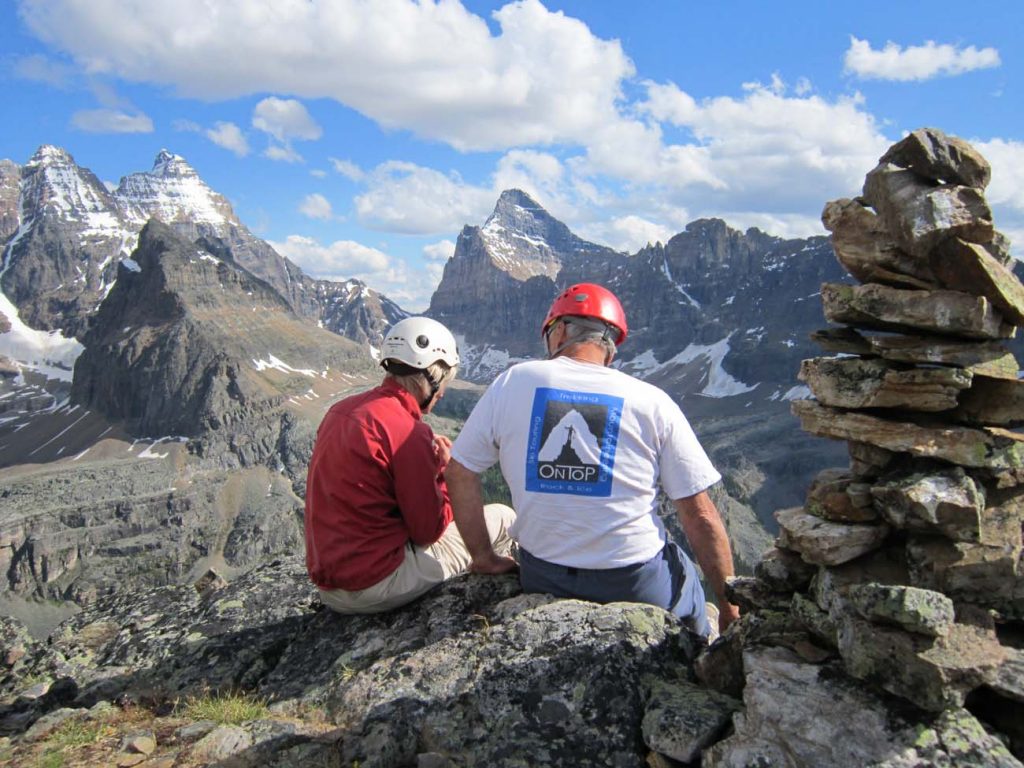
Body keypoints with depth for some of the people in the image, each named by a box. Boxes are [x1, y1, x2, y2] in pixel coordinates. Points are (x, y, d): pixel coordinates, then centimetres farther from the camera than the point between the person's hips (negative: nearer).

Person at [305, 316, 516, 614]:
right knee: (503, 519, 3)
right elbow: (429, 531, -14)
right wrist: (442, 470, 0)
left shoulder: (340, 411, 5)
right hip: (375, 587, -9)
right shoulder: (408, 431, -20)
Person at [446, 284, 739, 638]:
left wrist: (484, 557, 10)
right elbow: (701, 517, -8)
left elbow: (460, 473, 0)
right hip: (639, 585, -2)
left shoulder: (512, 383, -4)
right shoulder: (652, 402, -8)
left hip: (543, 581, 3)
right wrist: (730, 606, 3)